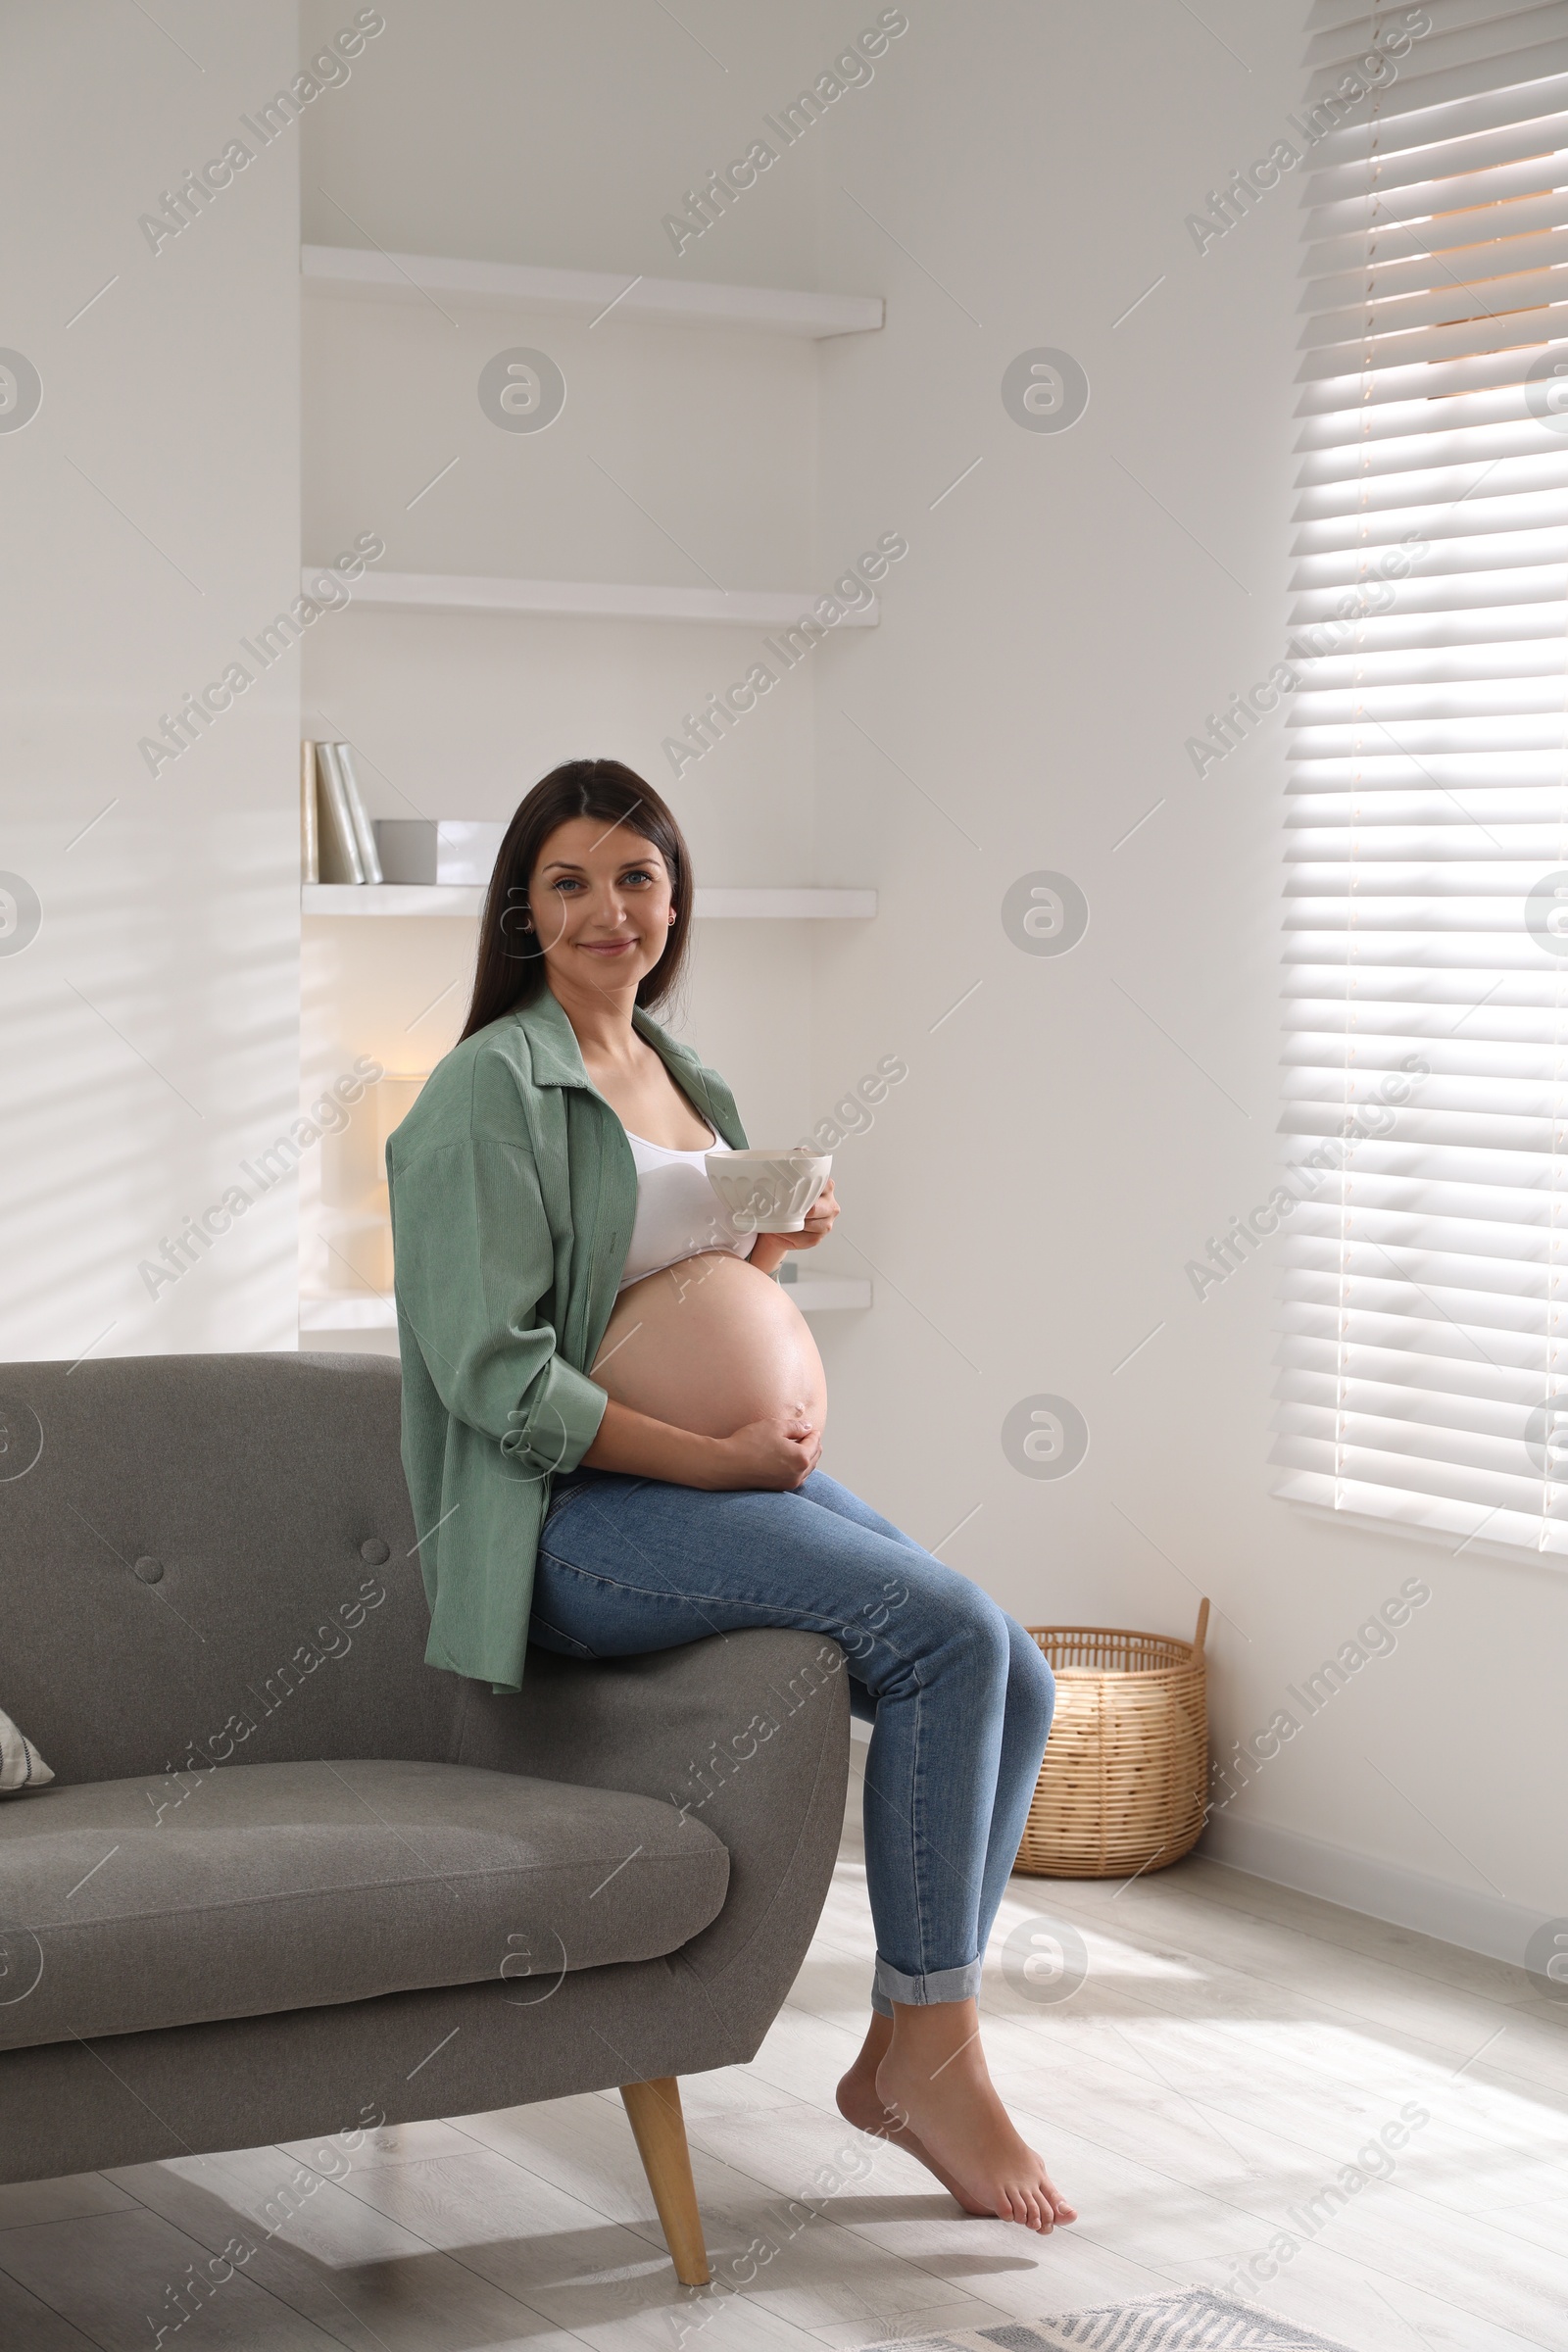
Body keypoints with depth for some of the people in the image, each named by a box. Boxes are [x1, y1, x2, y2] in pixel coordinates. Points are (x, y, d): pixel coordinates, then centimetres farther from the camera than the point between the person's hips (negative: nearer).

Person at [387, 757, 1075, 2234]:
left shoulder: (681, 1072, 18)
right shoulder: (492, 1087, -8)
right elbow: (493, 1368, -17)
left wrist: (778, 1239, 6)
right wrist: (712, 1457, -17)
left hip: (755, 1477, 9)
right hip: (585, 1512, -8)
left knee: (1016, 1683, -6)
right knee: (948, 1630, -23)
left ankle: (902, 2055, 2)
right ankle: (936, 2047, -12)